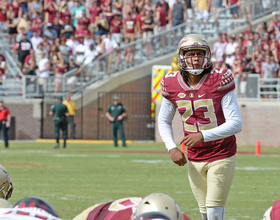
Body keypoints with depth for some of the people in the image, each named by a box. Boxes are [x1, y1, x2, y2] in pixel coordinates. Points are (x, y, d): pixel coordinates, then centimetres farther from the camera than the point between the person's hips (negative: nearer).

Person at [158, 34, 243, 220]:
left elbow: (236, 123, -18)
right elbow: (164, 121, 13)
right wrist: (171, 148, -4)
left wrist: (203, 136, -29)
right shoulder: (173, 84, -2)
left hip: (221, 156, -4)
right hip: (194, 159, 4)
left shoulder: (219, 81, -15)